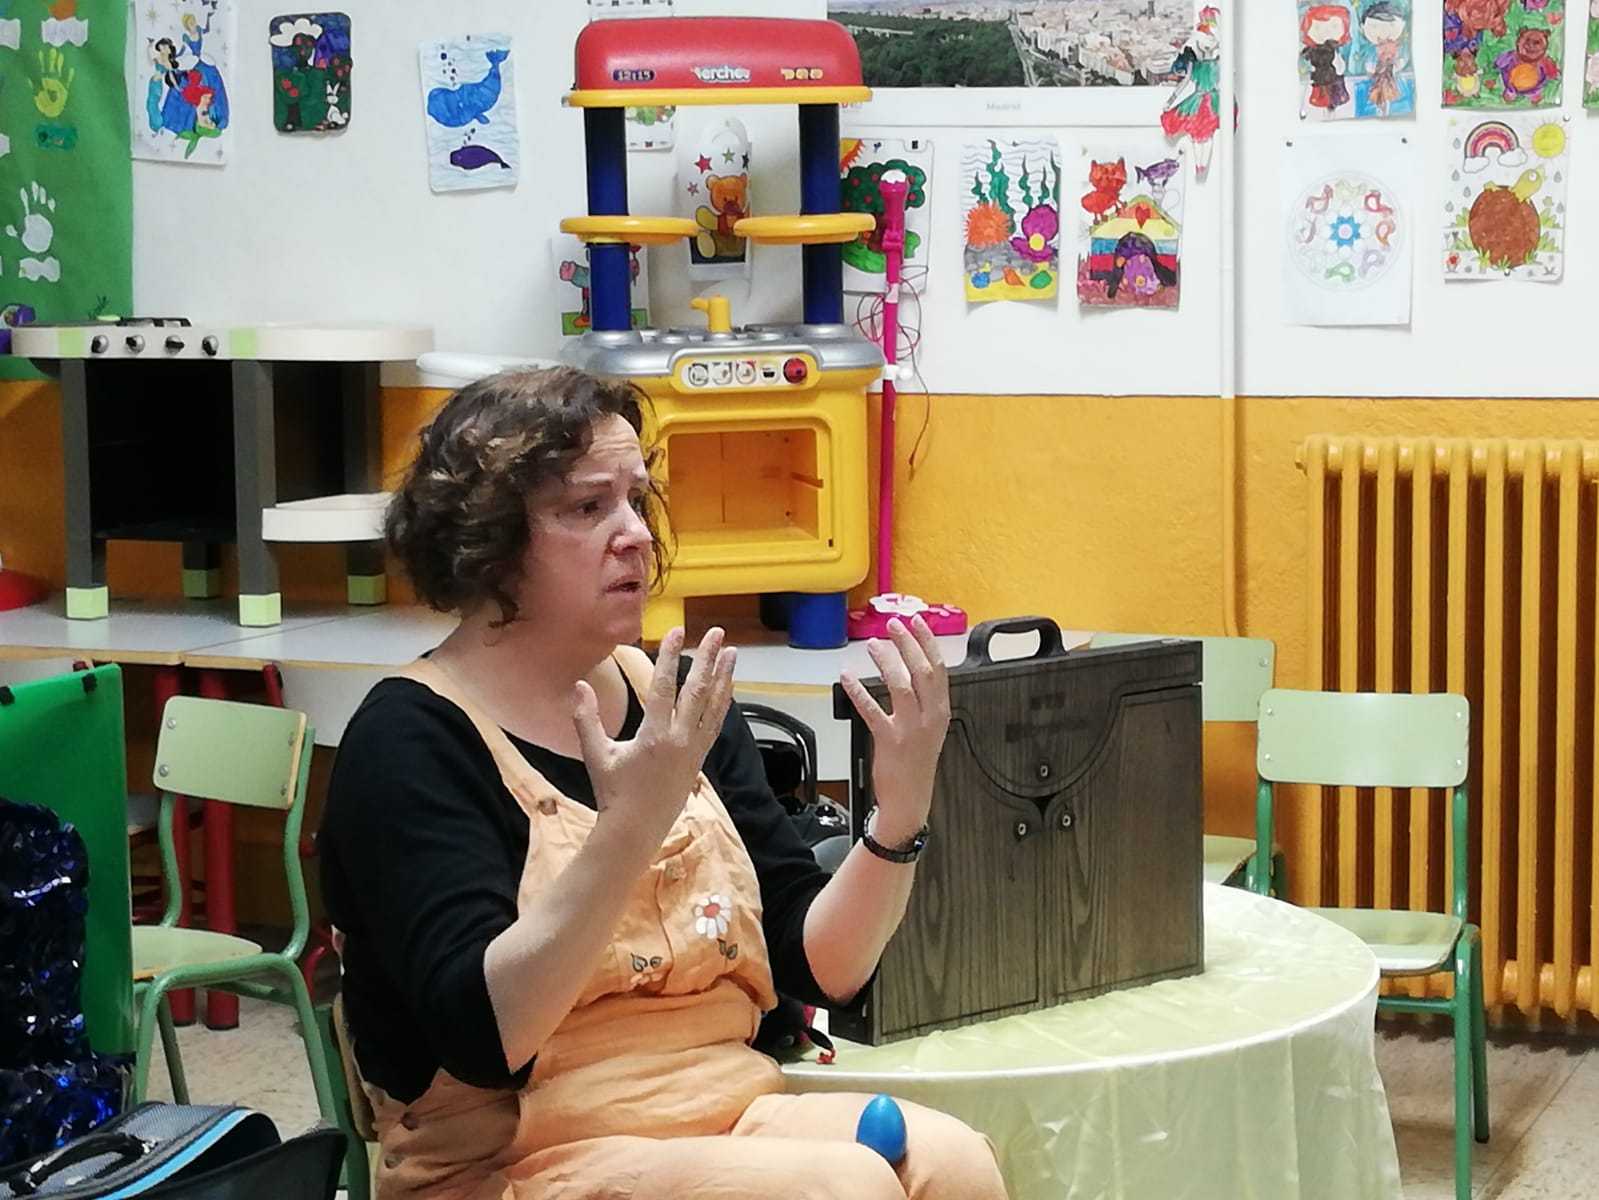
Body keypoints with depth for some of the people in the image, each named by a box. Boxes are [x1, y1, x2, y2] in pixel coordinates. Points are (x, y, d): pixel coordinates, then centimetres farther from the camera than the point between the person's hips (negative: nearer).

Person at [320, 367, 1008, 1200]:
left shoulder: (679, 703, 9)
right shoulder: (411, 739, -9)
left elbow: (820, 966, 8)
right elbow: (484, 1034, -22)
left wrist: (901, 812, -9)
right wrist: (629, 828, -32)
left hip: (730, 1121, 6)